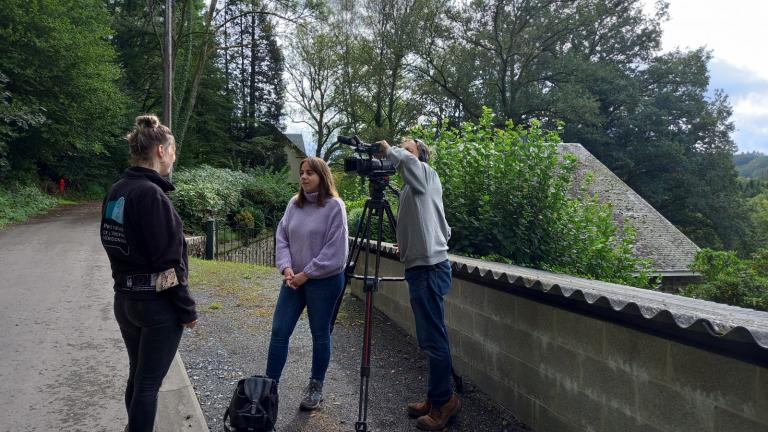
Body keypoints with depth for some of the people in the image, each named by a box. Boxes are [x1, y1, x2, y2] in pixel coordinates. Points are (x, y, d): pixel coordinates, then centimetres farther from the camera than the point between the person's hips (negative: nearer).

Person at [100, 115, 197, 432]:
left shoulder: (116, 192, 6)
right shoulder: (151, 193, -20)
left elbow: (115, 246, 13)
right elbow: (168, 263, -21)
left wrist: (128, 285, 20)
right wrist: (187, 309, -13)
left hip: (124, 299, 8)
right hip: (157, 304, -8)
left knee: (136, 376, 21)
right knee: (149, 383, 4)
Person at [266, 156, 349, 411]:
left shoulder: (334, 206, -11)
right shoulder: (294, 204, 5)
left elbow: (334, 250, -15)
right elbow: (282, 237, 7)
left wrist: (307, 273, -14)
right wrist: (286, 268, -8)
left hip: (324, 280, -5)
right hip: (294, 279, 5)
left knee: (320, 335, 9)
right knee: (279, 332, 5)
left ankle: (316, 387, 25)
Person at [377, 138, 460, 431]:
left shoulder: (425, 173, -2)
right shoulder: (412, 186, 22)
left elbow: (407, 161, -28)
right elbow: (443, 229, 23)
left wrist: (388, 150, -10)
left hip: (428, 268, -10)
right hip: (422, 267, 10)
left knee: (433, 339, -6)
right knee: (430, 339, 13)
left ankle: (444, 403, 4)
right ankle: (437, 398, 21)